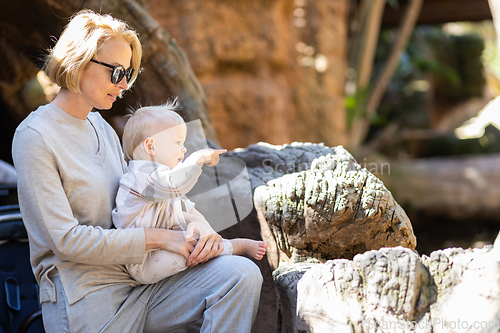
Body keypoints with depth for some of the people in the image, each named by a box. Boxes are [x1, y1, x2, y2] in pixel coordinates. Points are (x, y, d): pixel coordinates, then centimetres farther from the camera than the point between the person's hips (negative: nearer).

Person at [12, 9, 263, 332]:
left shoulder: (101, 126, 13)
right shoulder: (35, 137, -12)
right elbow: (67, 240, -18)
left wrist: (195, 221, -5)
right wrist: (160, 238, -16)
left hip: (139, 284, 7)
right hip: (85, 302, -7)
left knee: (242, 274, -14)